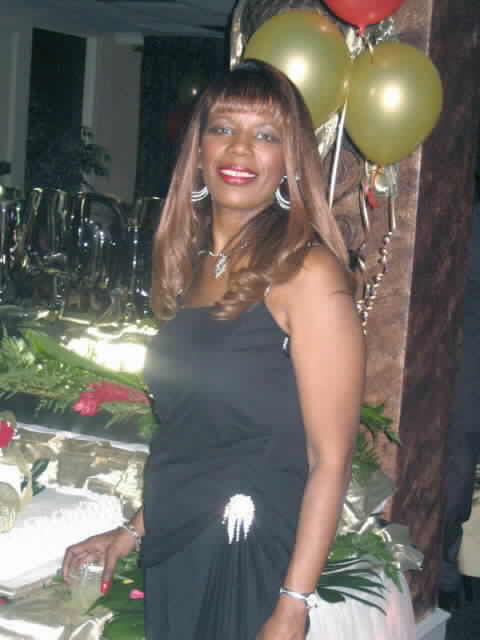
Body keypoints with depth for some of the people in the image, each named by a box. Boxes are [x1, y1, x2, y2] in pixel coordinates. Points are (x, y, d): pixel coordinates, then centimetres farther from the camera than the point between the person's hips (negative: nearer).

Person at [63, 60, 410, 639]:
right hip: (170, 553, 6)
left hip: (248, 564, -6)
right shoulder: (190, 265, 7)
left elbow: (330, 459, -16)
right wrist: (134, 530, 15)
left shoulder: (308, 272, -14)